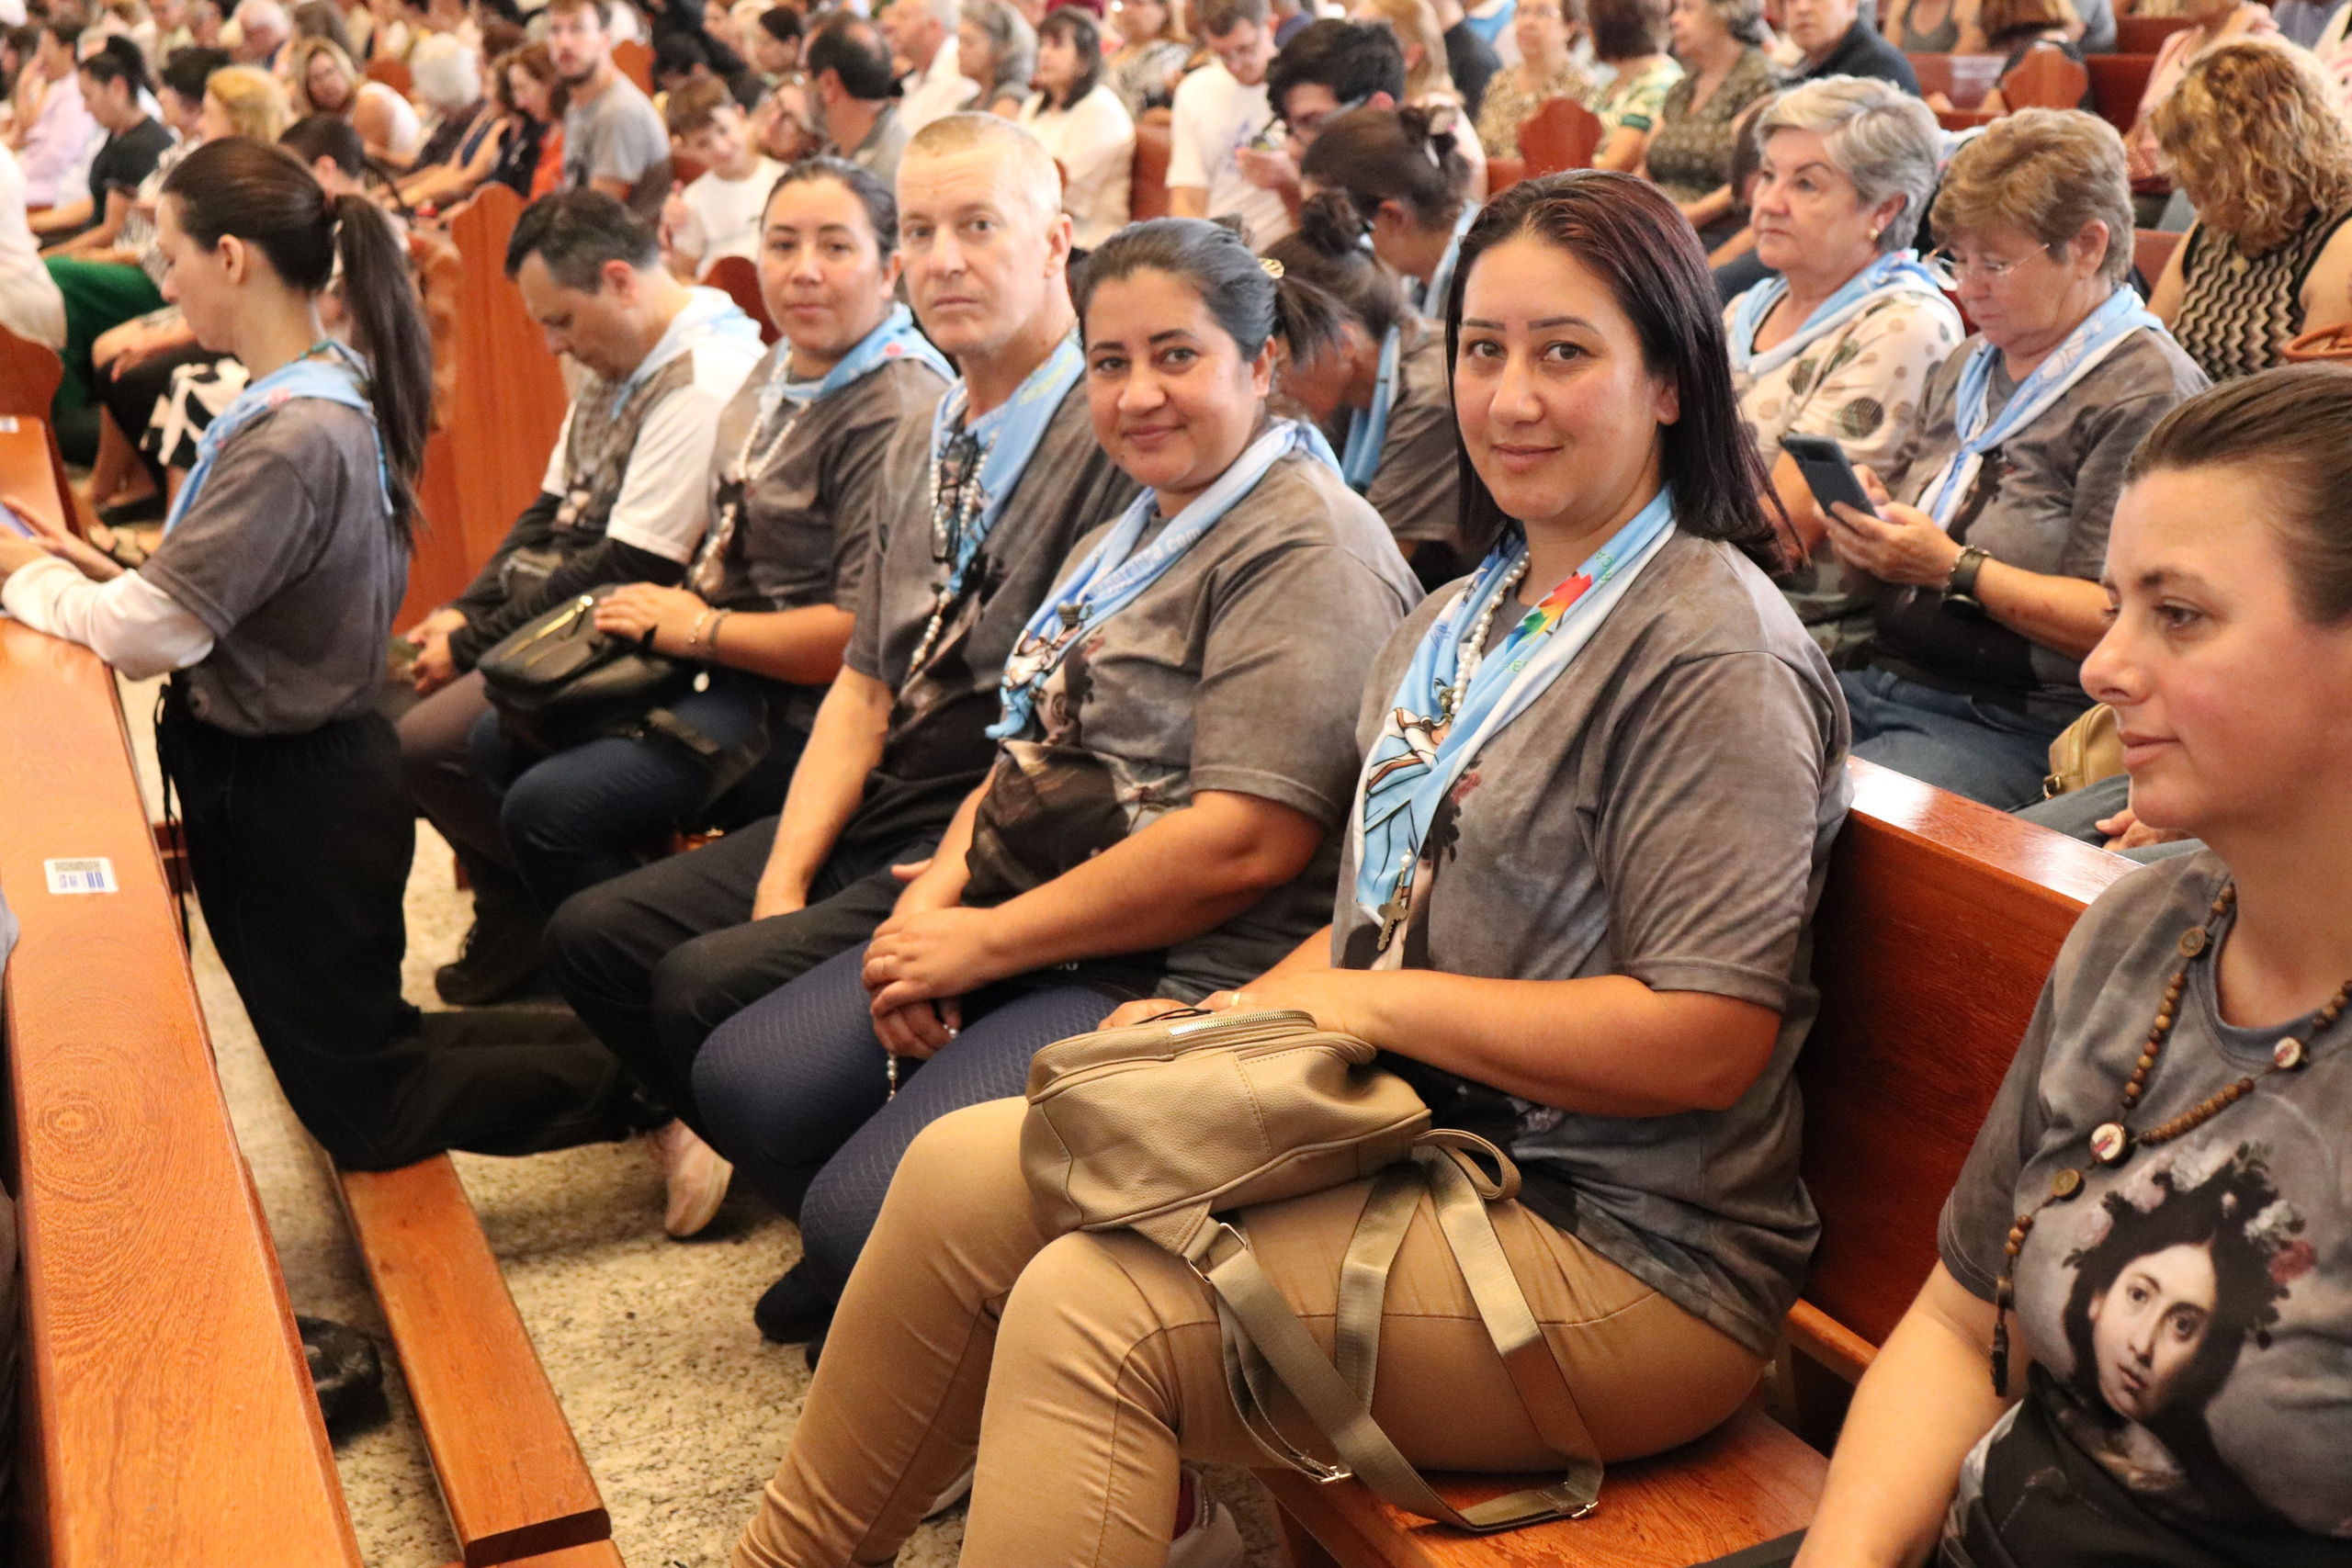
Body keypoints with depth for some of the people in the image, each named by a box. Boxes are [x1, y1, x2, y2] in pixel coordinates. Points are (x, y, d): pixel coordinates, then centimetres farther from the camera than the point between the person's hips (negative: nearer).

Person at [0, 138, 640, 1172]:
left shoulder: (293, 440, -27)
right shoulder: (339, 390, 3)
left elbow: (143, 634, -24)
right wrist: (111, 571, 0)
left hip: (288, 797, -9)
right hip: (290, 774, 9)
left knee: (366, 1118, 3)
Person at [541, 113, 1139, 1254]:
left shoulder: (1111, 435, -14)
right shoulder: (918, 451, 15)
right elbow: (864, 683, 12)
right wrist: (783, 879, 1)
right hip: (874, 807, 9)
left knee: (707, 983, -21)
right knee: (593, 935, 3)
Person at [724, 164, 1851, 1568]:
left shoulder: (1714, 657, -15)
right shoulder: (1463, 621, 14)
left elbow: (1707, 1040, -22)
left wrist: (1378, 1002, -18)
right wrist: (1228, 1020, 0)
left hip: (1620, 1250, -8)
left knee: (1089, 1312, -24)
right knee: (965, 1172, 0)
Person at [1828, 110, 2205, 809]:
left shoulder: (2147, 393, -8)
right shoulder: (1969, 366, 20)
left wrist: (1955, 567, -17)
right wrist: (1871, 524, 2)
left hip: (2014, 726, -8)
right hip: (1877, 683, 8)